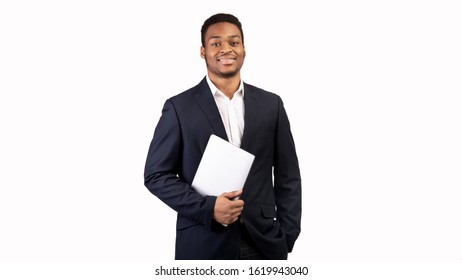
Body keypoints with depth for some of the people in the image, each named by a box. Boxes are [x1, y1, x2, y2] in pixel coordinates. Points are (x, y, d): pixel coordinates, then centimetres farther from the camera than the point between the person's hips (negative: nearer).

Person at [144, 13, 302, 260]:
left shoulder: (270, 104, 6)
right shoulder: (179, 107, -1)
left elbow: (287, 175, 7)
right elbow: (156, 175, -2)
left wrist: (287, 235, 0)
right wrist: (207, 207, -14)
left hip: (264, 242, 2)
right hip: (203, 244, -2)